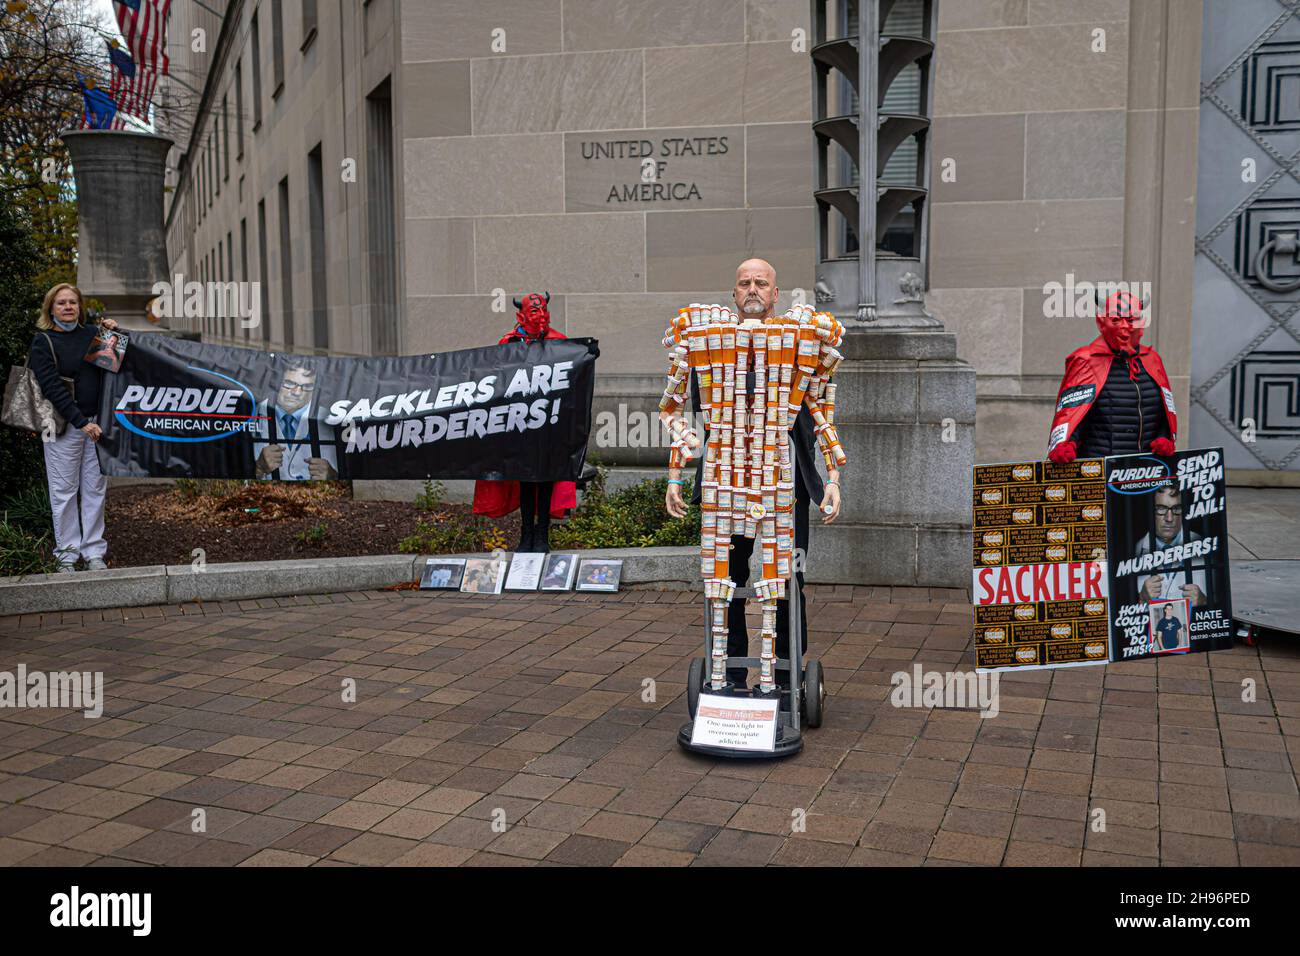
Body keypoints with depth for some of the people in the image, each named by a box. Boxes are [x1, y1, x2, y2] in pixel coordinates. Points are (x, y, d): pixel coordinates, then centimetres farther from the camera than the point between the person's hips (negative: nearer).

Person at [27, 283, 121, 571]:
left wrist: (115, 333, 2)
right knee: (64, 490, 1)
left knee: (95, 488, 6)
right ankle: (66, 553, 11)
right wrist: (81, 422, -18)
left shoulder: (92, 332, 9)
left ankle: (94, 551, 14)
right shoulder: (43, 342, -3)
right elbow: (52, 387, -11)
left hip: (96, 422, 4)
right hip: (63, 425, -3)